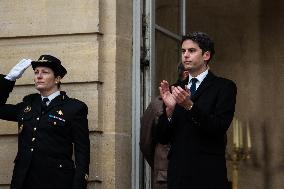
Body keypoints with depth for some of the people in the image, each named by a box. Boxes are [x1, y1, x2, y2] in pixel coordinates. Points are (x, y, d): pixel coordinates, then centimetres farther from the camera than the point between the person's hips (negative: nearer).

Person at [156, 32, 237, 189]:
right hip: (178, 174, 4)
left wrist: (189, 105, -22)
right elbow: (162, 138, 6)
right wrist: (169, 109, -11)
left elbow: (219, 128, -12)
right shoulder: (175, 90, 11)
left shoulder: (224, 87, 0)